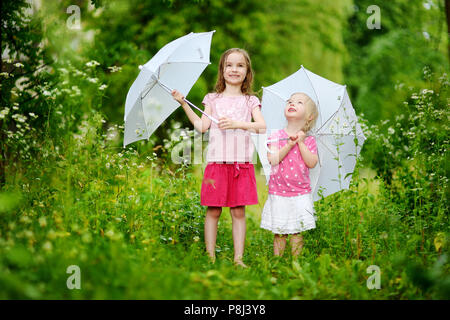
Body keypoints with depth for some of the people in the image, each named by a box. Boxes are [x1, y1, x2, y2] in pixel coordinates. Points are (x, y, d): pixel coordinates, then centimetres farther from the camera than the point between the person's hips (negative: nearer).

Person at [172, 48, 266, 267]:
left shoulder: (250, 101, 11)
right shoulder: (213, 99, 13)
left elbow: (262, 127, -4)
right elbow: (202, 126, 3)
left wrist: (238, 124, -18)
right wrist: (184, 105, -2)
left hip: (242, 164, 0)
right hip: (217, 161, 0)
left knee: (238, 212, 0)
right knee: (213, 211, 0)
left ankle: (238, 258, 2)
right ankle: (210, 256, 5)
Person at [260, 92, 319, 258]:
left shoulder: (309, 140, 4)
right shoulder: (277, 136, 2)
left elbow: (312, 163, -10)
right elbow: (273, 159, -11)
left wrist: (300, 142, -11)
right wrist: (289, 145, -17)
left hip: (300, 193, 1)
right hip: (278, 192, 0)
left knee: (297, 232, 2)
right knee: (279, 232, 3)